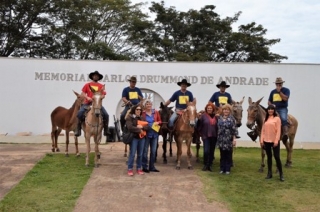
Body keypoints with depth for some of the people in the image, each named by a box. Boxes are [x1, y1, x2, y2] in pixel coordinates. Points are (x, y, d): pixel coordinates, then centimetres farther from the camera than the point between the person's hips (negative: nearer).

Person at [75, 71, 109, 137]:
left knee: (106, 115, -18)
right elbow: (82, 93, 7)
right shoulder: (87, 85, 11)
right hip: (88, 103, 0)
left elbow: (103, 95, 5)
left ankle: (106, 130, -2)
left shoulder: (101, 86, 11)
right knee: (80, 113, -23)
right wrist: (87, 97, -11)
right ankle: (78, 130, -10)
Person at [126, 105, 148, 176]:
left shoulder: (142, 118, 14)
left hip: (142, 138, 5)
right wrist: (139, 130, -16)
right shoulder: (129, 117, -4)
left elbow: (147, 127, 5)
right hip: (134, 137, -5)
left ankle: (139, 168, 18)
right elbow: (130, 127, -18)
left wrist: (142, 127, -16)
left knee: (140, 154, 9)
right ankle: (130, 169, 4)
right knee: (132, 154, -4)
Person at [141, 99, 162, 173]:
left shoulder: (156, 112, 4)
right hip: (146, 134, -4)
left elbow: (160, 121, 11)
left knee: (153, 151, 10)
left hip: (154, 134, 4)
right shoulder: (143, 113, -7)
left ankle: (152, 166, 20)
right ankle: (144, 167, 12)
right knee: (145, 150, 2)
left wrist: (157, 123, -9)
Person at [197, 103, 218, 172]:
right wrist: (201, 134, -5)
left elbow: (218, 126, 11)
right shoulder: (203, 116, -4)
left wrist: (217, 134, 4)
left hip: (214, 137, 4)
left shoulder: (216, 117, 6)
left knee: (212, 151, 9)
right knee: (206, 151, -11)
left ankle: (210, 165, 20)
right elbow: (199, 126, -3)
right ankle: (205, 165, 8)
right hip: (206, 136, -3)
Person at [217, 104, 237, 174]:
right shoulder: (219, 118, 6)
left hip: (229, 140, -3)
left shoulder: (232, 119, -6)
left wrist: (234, 139, -11)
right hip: (221, 140, 3)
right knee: (222, 155, 11)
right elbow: (217, 128, 11)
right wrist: (218, 138, 8)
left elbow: (234, 130, -7)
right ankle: (222, 168, 20)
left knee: (228, 155, 6)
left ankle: (228, 169, 14)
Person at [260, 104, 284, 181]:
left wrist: (276, 140, -16)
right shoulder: (266, 119, 10)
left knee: (277, 157, -4)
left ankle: (281, 174, 7)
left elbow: (278, 131, -9)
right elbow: (263, 130, 9)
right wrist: (261, 140, 1)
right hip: (266, 141, 4)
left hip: (274, 141, -4)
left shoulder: (277, 118, -3)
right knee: (269, 157, 11)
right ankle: (269, 173, 19)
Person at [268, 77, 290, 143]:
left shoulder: (286, 90, 6)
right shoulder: (273, 92, 18)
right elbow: (269, 101, 21)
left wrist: (279, 91, -10)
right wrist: (271, 105, -1)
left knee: (283, 119, -31)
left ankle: (285, 134, -44)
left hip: (283, 109, -4)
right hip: (274, 109, 4)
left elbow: (285, 98, -11)